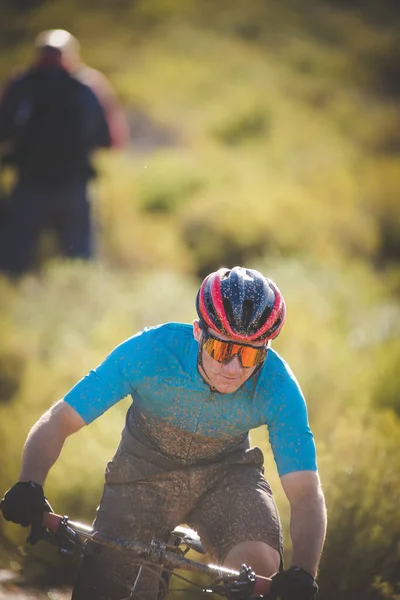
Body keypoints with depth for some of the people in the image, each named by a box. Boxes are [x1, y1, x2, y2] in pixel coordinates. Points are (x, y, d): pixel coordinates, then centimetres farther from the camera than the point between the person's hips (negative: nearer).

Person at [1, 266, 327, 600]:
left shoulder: (278, 387, -29)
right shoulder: (150, 351, -31)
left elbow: (306, 491, -30)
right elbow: (57, 422, -27)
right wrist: (28, 486, -46)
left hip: (226, 473, 0)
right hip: (145, 469, 0)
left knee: (260, 564, -29)